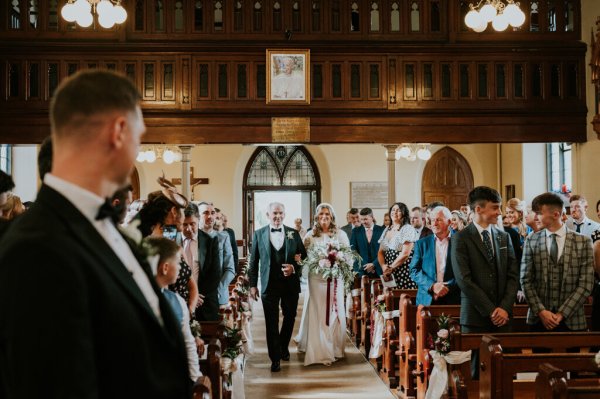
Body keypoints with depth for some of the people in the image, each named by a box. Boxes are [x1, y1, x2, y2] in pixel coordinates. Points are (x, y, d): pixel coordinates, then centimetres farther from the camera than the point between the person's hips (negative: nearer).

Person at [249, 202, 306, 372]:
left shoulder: (294, 233, 4)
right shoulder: (259, 234, 2)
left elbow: (304, 258, 6)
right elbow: (254, 261, 4)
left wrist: (294, 268, -13)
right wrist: (253, 284, 1)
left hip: (290, 284, 2)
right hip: (269, 285, -2)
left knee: (290, 318, 14)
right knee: (271, 323, 2)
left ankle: (283, 347, 39)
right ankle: (275, 358, 13)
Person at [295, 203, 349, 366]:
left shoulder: (341, 234, 4)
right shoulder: (310, 236, 4)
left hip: (335, 279, 1)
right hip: (316, 279, -1)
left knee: (334, 312, 6)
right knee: (317, 313, -1)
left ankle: (335, 348, 17)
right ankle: (319, 351, 3)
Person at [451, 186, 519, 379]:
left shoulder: (504, 237, 12)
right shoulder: (461, 239, -4)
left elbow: (513, 275, 9)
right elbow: (464, 280, -11)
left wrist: (504, 308, -5)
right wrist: (491, 311, -11)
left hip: (502, 316, 4)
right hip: (476, 317, -4)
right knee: (478, 370, 1)